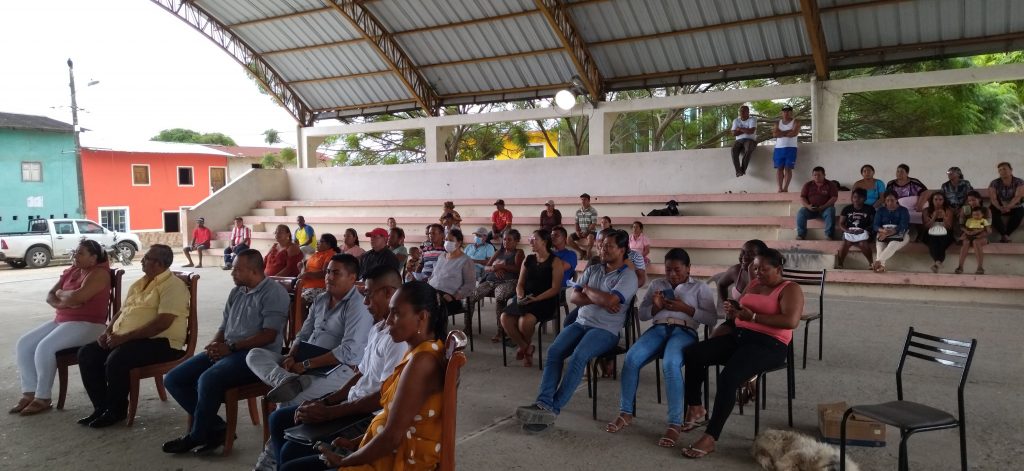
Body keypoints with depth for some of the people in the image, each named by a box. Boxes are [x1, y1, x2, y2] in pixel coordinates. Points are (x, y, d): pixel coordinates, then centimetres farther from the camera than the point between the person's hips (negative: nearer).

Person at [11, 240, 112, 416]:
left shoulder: (99, 273, -12)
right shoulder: (71, 272, 15)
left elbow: (78, 297, -25)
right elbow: (50, 296, 10)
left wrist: (61, 293, -4)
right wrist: (61, 303, -13)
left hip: (87, 325, -9)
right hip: (61, 321, 9)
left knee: (45, 347, -26)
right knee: (23, 344, -4)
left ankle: (43, 398, -12)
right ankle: (29, 393, 0)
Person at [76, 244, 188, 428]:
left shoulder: (172, 286, -11)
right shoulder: (138, 284, 20)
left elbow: (163, 322, -22)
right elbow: (123, 311, 25)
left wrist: (125, 337, -24)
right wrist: (108, 332, 4)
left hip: (159, 342, -9)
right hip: (123, 338, 10)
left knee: (116, 359, -31)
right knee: (86, 353, -5)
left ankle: (117, 410, -7)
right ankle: (101, 407, 5)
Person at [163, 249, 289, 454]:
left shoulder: (274, 293, -9)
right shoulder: (236, 292, 18)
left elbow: (269, 335, -17)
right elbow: (224, 327, 20)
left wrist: (231, 347, -18)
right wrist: (214, 345, -3)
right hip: (228, 351, 9)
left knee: (207, 380, -31)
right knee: (173, 379, -2)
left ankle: (198, 435, -5)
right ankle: (217, 427, -4)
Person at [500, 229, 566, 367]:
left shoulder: (555, 262, -2)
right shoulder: (528, 259, 15)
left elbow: (555, 289, -9)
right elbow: (520, 284, 15)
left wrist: (535, 298, -19)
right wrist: (520, 296, -7)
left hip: (544, 301, -5)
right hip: (525, 300, 6)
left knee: (525, 321, -33)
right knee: (504, 318, -21)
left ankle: (525, 347, 4)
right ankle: (525, 347, 1)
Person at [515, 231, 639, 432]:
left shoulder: (628, 276, -4)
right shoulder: (592, 269, 16)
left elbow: (609, 300, -21)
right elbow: (574, 297, 6)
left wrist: (587, 290, -2)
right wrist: (600, 300, -10)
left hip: (606, 330, -5)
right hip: (581, 323, 6)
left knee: (578, 357, -31)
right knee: (554, 351, -22)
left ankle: (553, 409, -28)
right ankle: (543, 403, -30)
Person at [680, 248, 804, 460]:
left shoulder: (790, 289, -4)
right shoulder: (753, 284, 19)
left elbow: (791, 321, -20)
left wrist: (753, 317, -18)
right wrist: (734, 309, -1)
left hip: (768, 345, -8)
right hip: (739, 336, 8)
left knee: (727, 379, -30)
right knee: (693, 353, -11)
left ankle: (710, 438, -24)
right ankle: (695, 410, 0)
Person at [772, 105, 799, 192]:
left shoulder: (796, 122, 6)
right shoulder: (778, 123, 15)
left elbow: (794, 133, -12)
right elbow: (774, 134, -2)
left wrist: (781, 133, -5)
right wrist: (788, 131, -8)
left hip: (791, 148, -3)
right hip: (778, 148, 3)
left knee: (788, 168, -8)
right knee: (779, 168, -5)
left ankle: (785, 188, -13)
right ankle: (780, 188, -7)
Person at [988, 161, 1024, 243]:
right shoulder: (994, 183, -5)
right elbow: (993, 198, -16)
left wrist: (1009, 206, -40)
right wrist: (999, 207, -37)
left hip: (1014, 207, -1)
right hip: (998, 207, 1)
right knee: (992, 212, -32)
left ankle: (1005, 234, -26)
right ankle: (1004, 234, -25)